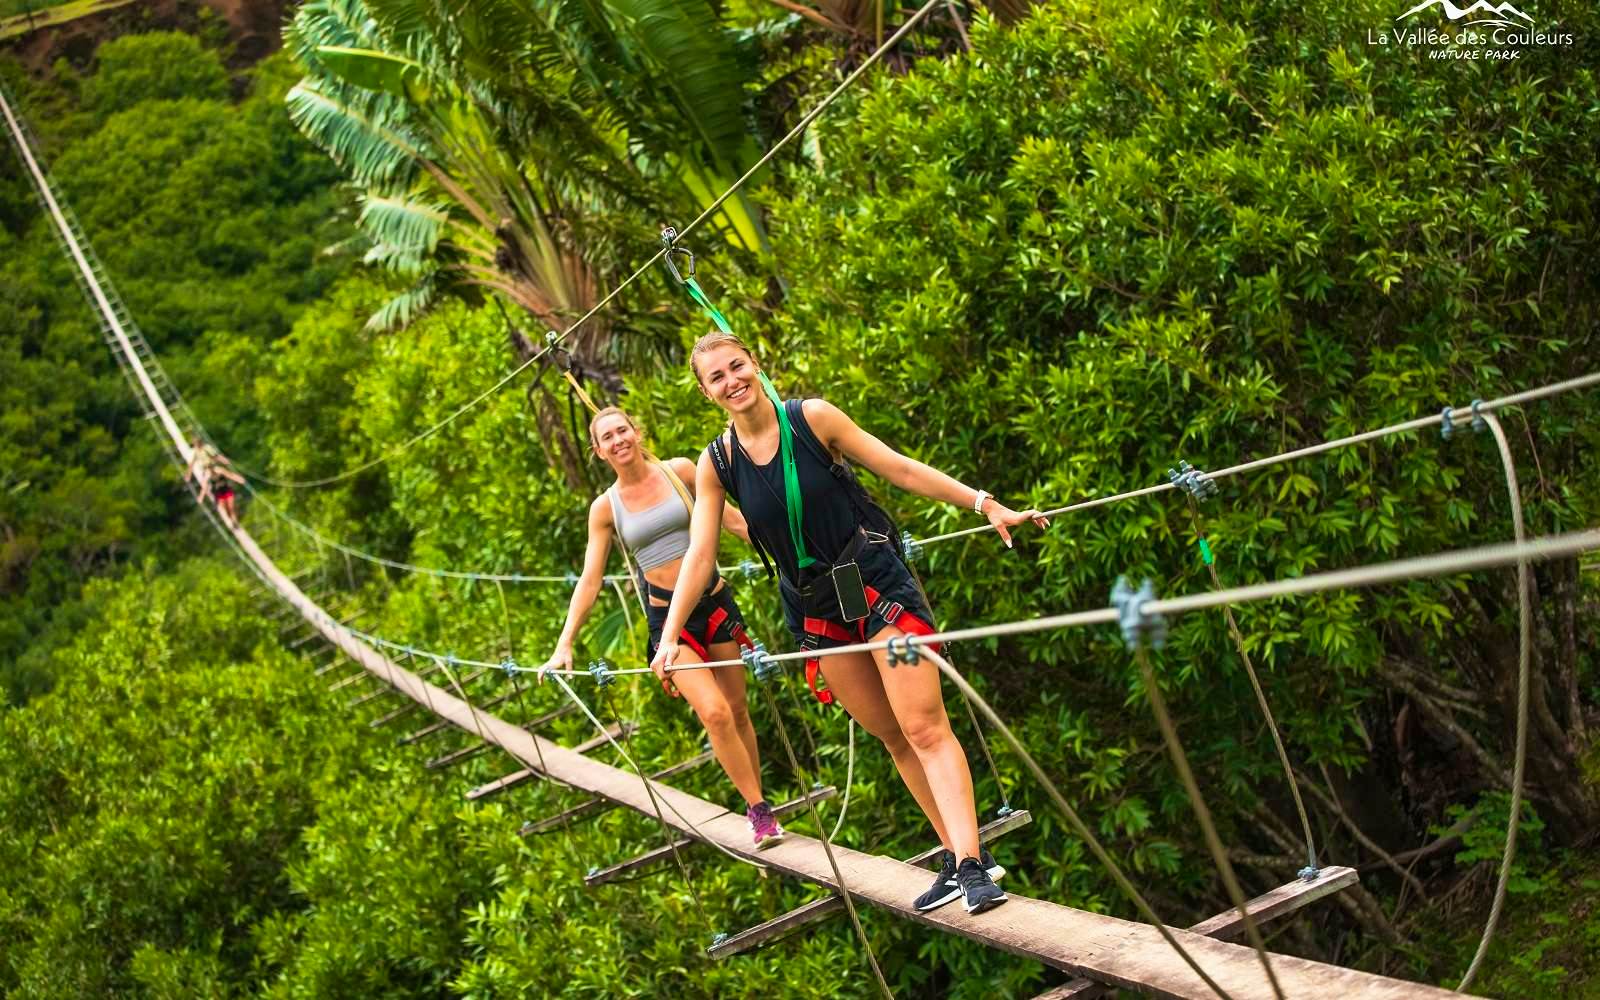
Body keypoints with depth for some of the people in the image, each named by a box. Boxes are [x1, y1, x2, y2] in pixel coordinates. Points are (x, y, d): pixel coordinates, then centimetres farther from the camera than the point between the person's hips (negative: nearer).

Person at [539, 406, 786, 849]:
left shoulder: (680, 471, -1)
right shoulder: (605, 508, -1)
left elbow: (729, 517, 7)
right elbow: (590, 580, 0)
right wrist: (564, 645, -4)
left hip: (715, 602, 1)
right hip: (668, 617, -1)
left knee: (738, 711, 8)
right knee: (714, 713, -16)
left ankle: (760, 804, 22)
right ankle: (760, 812, -6)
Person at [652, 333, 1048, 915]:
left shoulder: (813, 419, -9)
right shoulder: (716, 465, -1)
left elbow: (901, 470, -5)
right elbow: (699, 554, 0)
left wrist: (985, 505, -8)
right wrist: (670, 635, -7)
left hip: (876, 581, -4)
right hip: (815, 608, 4)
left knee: (924, 726, -11)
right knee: (892, 736, 7)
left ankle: (971, 863, -14)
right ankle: (958, 856, 13)